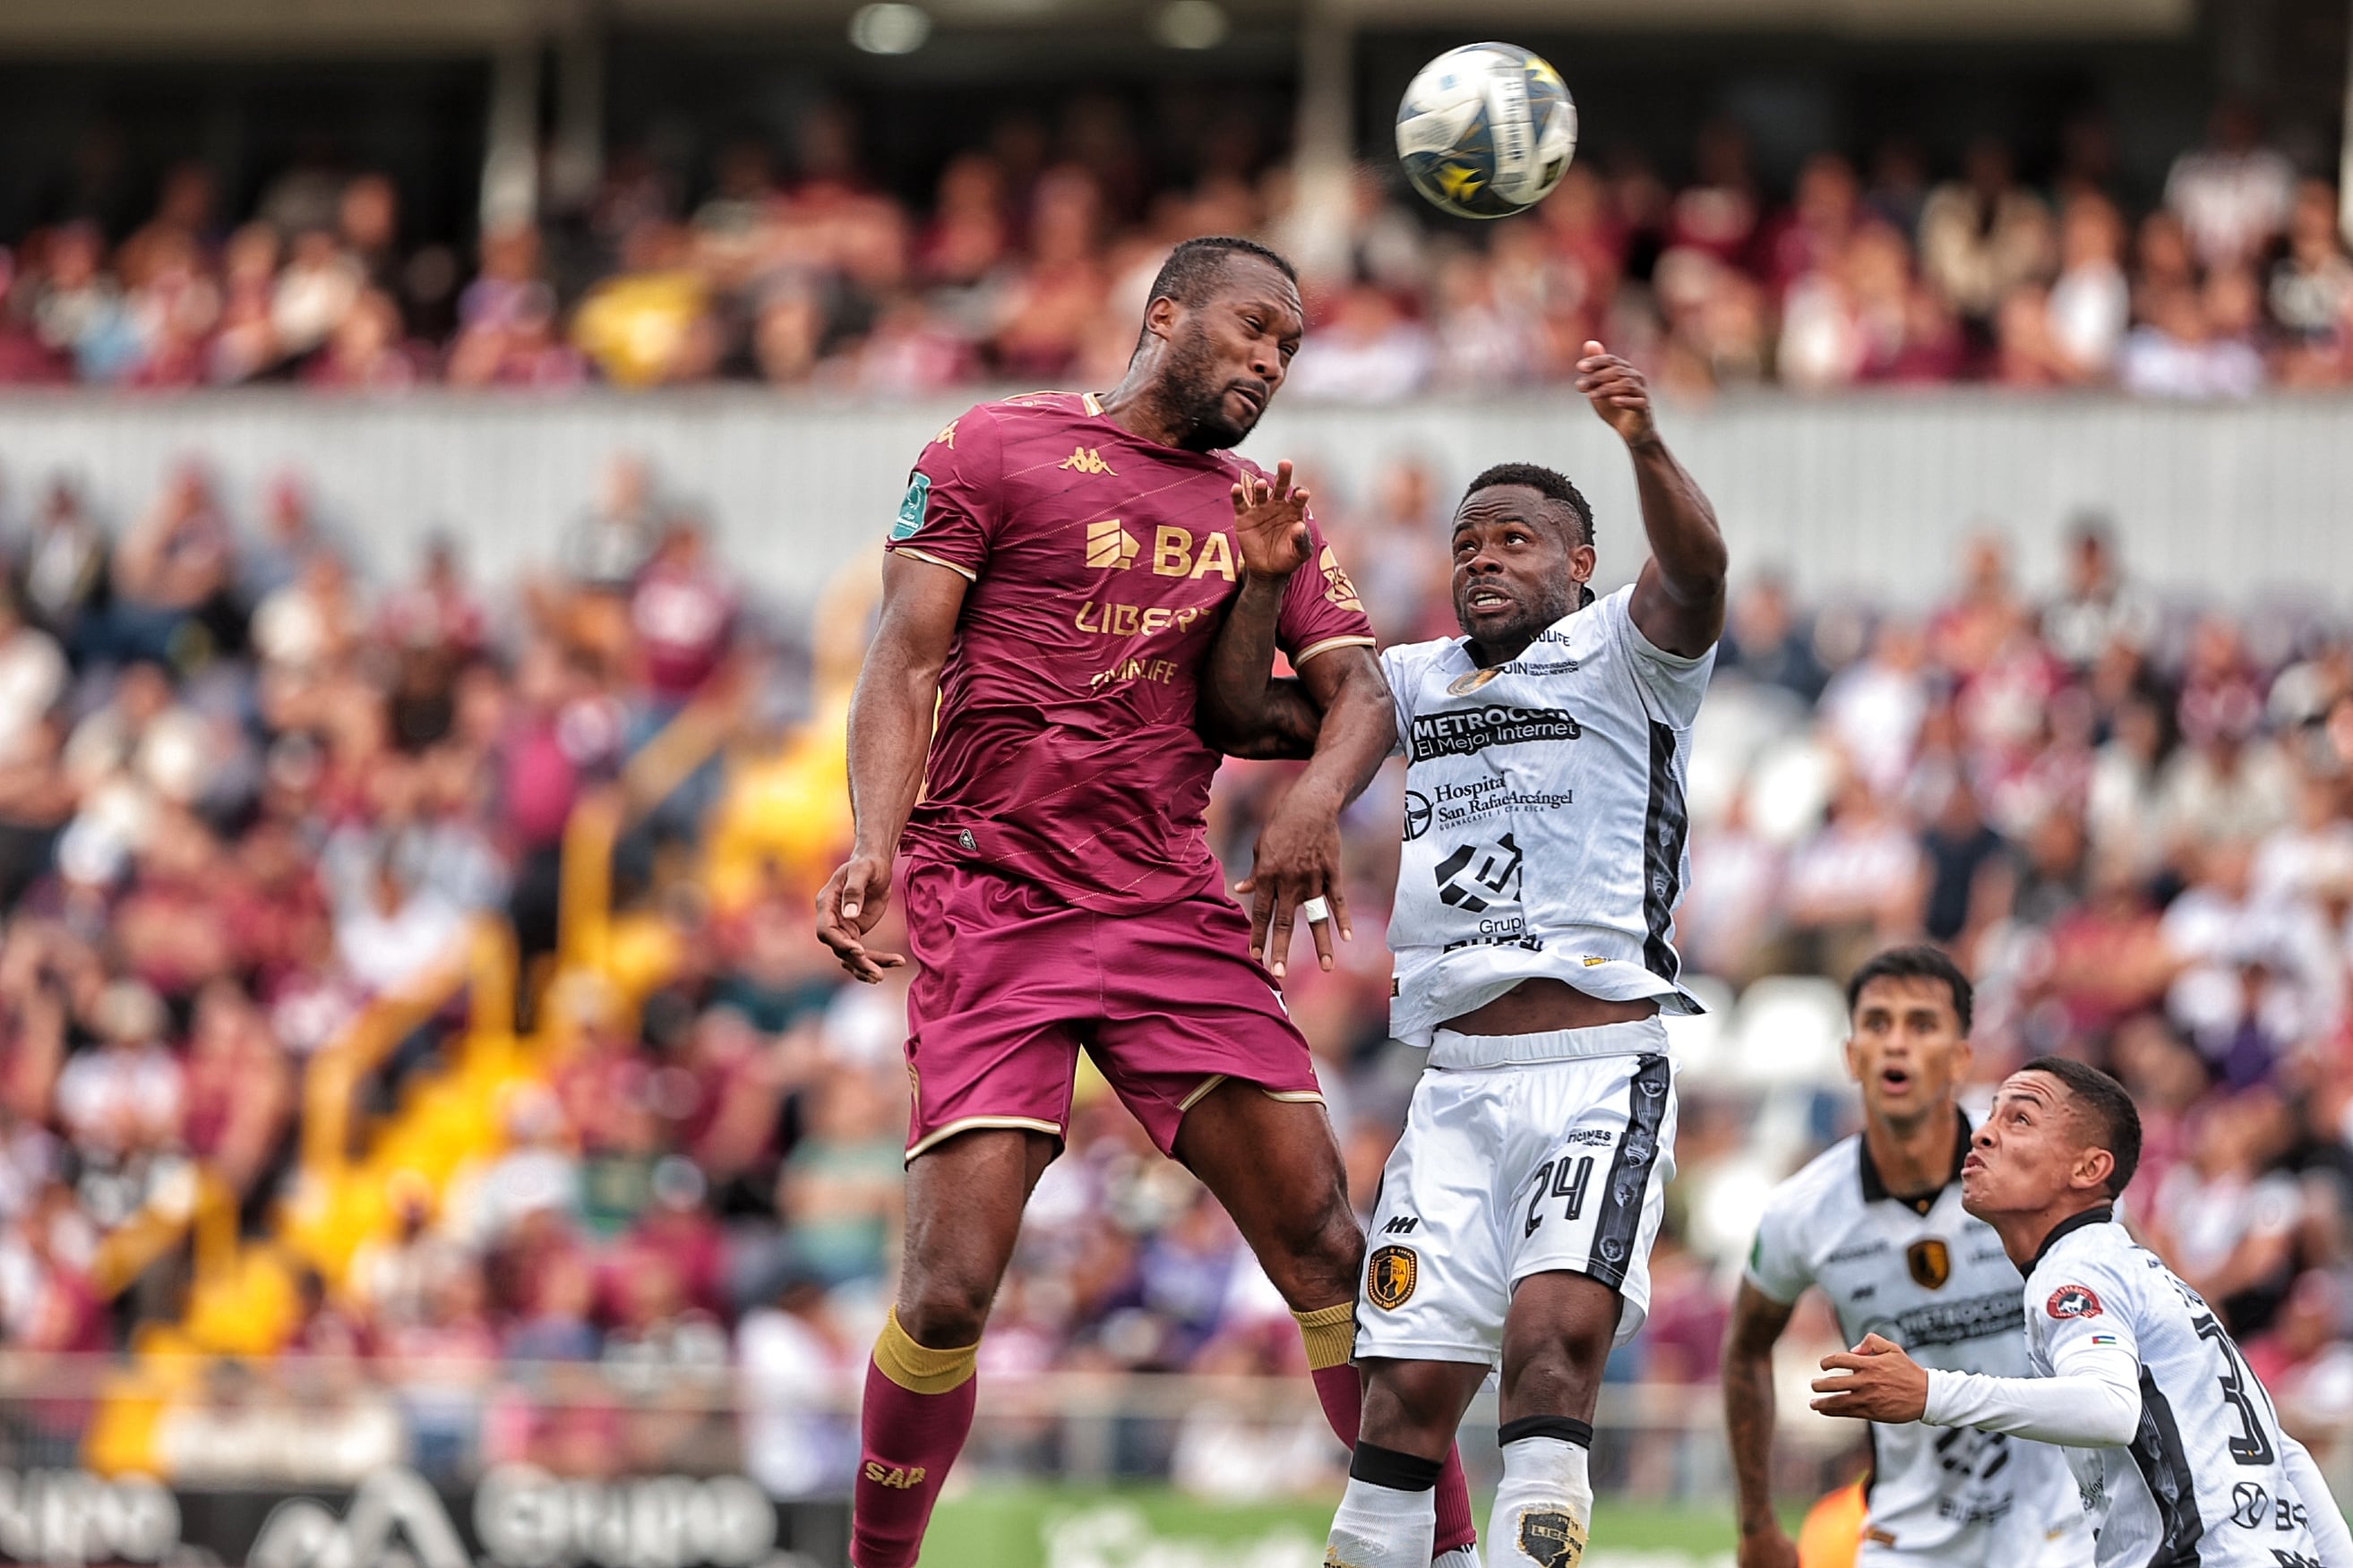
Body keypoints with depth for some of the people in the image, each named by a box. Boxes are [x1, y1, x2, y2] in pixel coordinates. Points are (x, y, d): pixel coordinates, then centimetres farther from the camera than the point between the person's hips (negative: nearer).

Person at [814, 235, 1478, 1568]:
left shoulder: (1263, 508, 19)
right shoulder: (995, 449, 5)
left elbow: (1358, 685, 7)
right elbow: (907, 660, -1)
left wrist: (1318, 797, -16)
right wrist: (874, 846, -17)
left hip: (1174, 905, 4)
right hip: (992, 903, -4)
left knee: (1328, 1242, -4)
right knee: (953, 1287, -13)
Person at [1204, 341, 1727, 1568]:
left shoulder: (1620, 653, 4)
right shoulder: (1421, 682, 21)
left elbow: (1694, 571, -17)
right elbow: (1245, 712, 23)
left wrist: (1645, 447, -36)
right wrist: (1265, 581, 6)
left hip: (1601, 1064, -5)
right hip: (1457, 1081, 5)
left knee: (1555, 1336, -23)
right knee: (1407, 1387, -2)